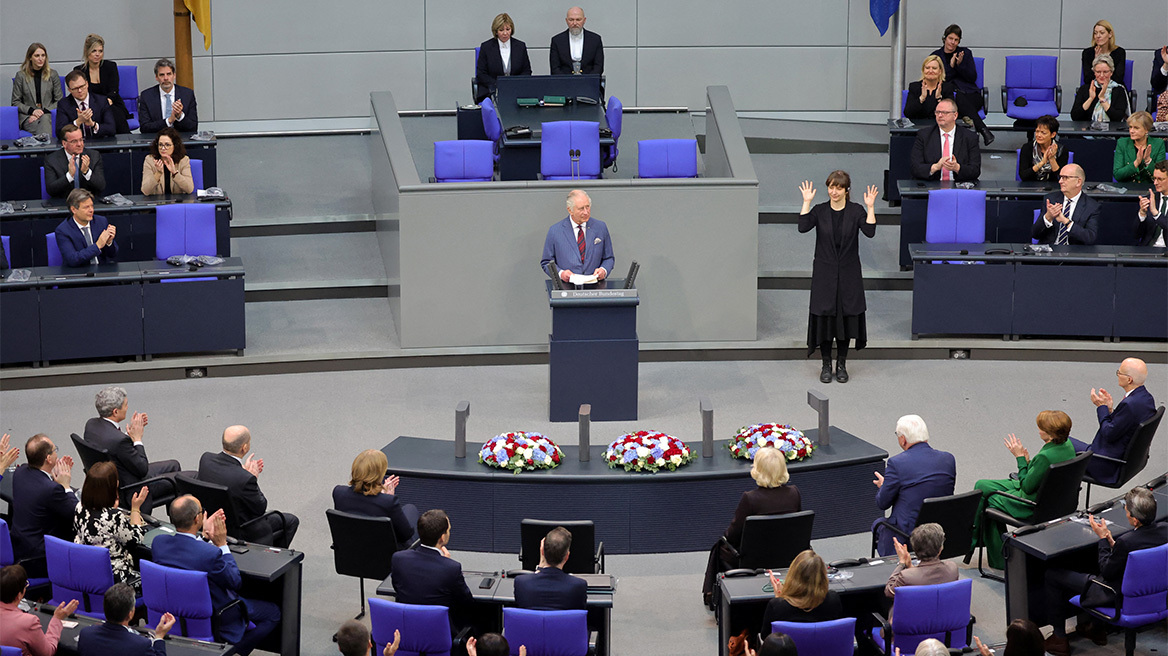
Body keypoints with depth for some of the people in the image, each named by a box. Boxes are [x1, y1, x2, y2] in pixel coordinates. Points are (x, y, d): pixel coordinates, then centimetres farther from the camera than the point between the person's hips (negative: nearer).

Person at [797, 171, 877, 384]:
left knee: (846, 315, 5)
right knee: (825, 315, 1)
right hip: (824, 273, 0)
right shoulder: (820, 211, 0)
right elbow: (803, 227, -16)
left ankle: (841, 364, 18)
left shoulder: (856, 211, -1)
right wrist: (807, 202, -17)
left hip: (848, 274, 0)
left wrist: (870, 207, -20)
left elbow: (870, 232, -15)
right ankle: (826, 365, 13)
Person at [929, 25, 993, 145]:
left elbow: (973, 77, 6)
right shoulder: (936, 55, 13)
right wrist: (951, 66, -10)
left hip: (970, 94, 1)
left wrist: (960, 64, -11)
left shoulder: (965, 53, 14)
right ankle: (983, 130, -50)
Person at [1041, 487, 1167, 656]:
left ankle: (1059, 639, 19)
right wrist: (1111, 541, 2)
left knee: (1052, 575, 7)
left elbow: (1107, 572, -17)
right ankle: (1098, 629, 46)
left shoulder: (1126, 542, -35)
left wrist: (1103, 538, -8)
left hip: (1119, 598, -8)